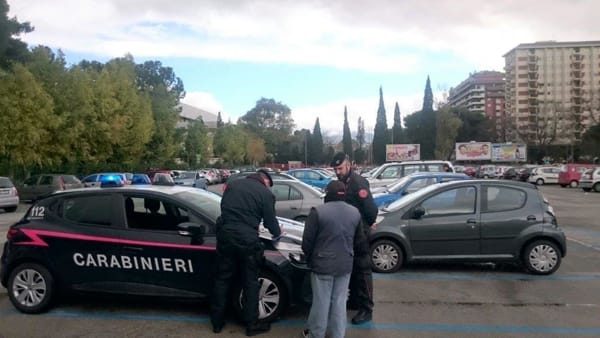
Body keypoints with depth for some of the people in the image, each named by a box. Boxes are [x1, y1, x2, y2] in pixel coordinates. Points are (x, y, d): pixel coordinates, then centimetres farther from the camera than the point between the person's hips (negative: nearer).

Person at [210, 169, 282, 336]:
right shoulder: (266, 193, 1)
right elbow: (270, 221, 5)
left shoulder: (233, 184, 15)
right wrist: (277, 233, 26)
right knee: (250, 283, 9)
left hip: (225, 236, 5)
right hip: (247, 240, -4)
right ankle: (252, 324, 19)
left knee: (222, 279, 16)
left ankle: (217, 322, 26)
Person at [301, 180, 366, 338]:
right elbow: (359, 238, 12)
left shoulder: (318, 211, -15)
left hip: (323, 264, -4)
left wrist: (309, 258, 6)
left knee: (321, 302, 8)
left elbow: (307, 240, -11)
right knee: (339, 301, 14)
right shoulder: (355, 212, 3)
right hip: (345, 264, 4)